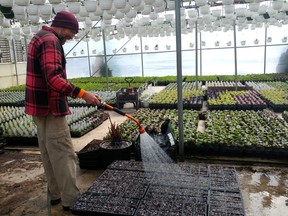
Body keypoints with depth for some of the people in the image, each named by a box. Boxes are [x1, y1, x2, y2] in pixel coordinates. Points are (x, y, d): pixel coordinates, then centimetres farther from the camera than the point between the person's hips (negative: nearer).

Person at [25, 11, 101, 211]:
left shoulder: (40, 37, 19)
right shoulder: (50, 40, -15)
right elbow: (52, 78, -29)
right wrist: (82, 93, -31)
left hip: (40, 105, 11)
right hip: (50, 107, -11)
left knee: (49, 153, 15)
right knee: (63, 153, -4)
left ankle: (56, 194, 27)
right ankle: (71, 199, 6)